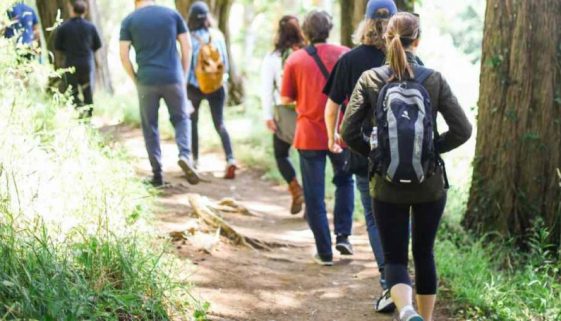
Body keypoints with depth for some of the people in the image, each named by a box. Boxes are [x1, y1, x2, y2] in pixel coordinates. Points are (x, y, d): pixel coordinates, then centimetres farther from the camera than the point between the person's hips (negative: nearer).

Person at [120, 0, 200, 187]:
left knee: (150, 126, 10)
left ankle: (157, 174, 9)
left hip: (146, 80, -1)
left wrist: (135, 79, 9)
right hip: (173, 78, 1)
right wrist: (184, 75, 11)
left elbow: (124, 55, -2)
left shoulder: (129, 21, 3)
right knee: (181, 119, 16)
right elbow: (187, 47, 4)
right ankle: (185, 155, -8)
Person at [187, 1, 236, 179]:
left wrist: (184, 85, 1)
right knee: (219, 124, 2)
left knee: (192, 122, 20)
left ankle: (194, 159, 26)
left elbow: (187, 64, -9)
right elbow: (225, 61, 3)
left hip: (195, 86, -2)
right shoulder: (218, 35, -2)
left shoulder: (191, 38, -11)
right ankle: (230, 159, -18)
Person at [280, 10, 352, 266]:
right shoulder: (344, 55, 0)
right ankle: (343, 235, 12)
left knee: (314, 196, 6)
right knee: (344, 181, 24)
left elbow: (286, 99, 1)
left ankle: (324, 252, 7)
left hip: (309, 134, -1)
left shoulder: (295, 60, -2)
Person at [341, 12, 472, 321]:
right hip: (430, 186, 1)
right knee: (424, 253, 19)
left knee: (394, 258, 6)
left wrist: (373, 152, 8)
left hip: (387, 188, -1)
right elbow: (462, 130, -8)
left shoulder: (370, 80, -6)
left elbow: (348, 132, -8)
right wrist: (434, 147, 7)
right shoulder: (434, 80, -6)